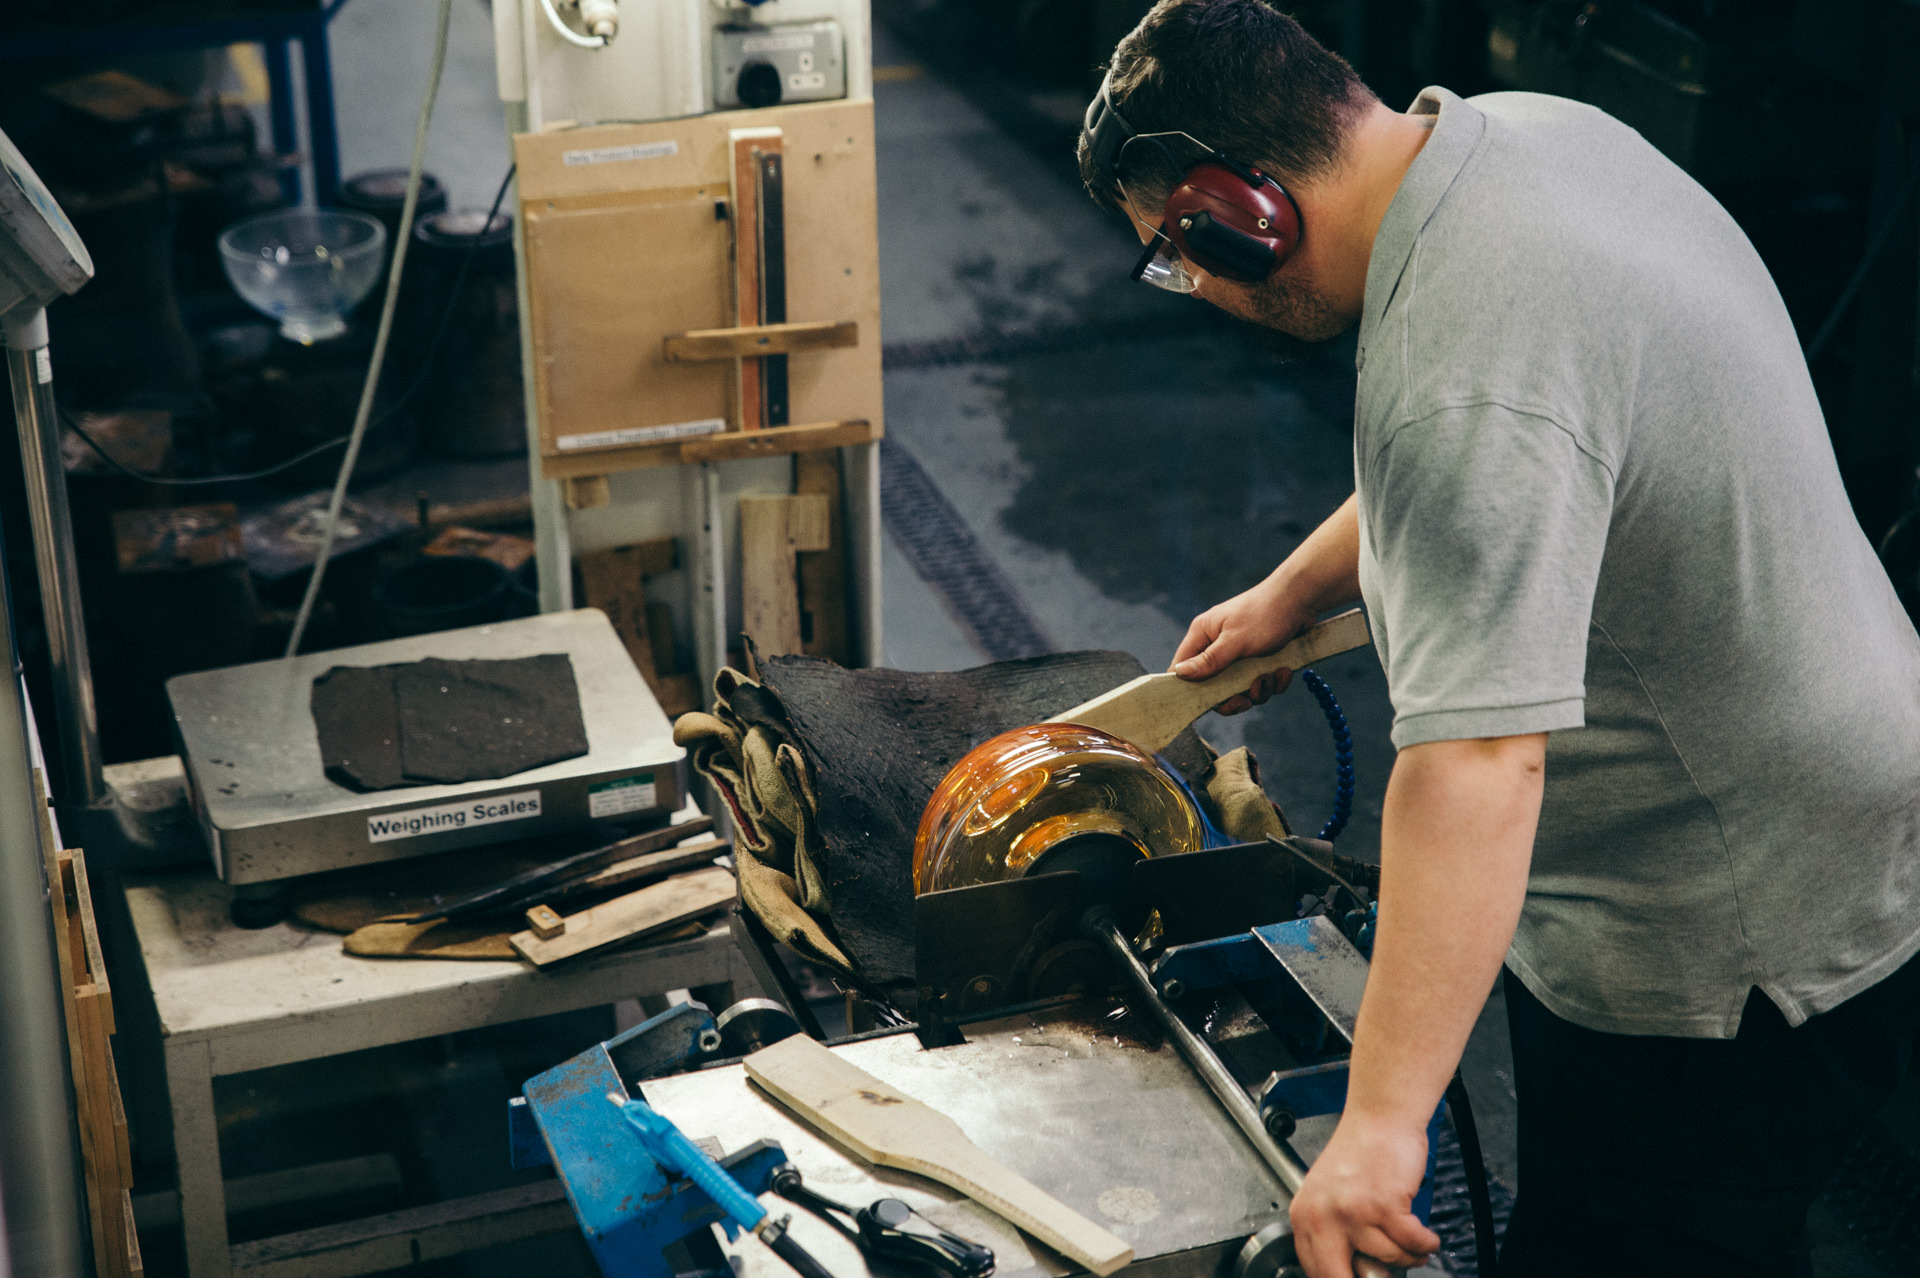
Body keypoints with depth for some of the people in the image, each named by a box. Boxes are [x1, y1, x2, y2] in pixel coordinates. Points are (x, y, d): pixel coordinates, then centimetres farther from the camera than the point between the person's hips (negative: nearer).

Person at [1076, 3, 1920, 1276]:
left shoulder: (1467, 374, -33)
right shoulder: (1529, 130, -1)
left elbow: (1479, 764, -40)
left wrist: (1381, 1120, -40)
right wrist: (1295, 590, 25)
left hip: (1738, 950, -10)